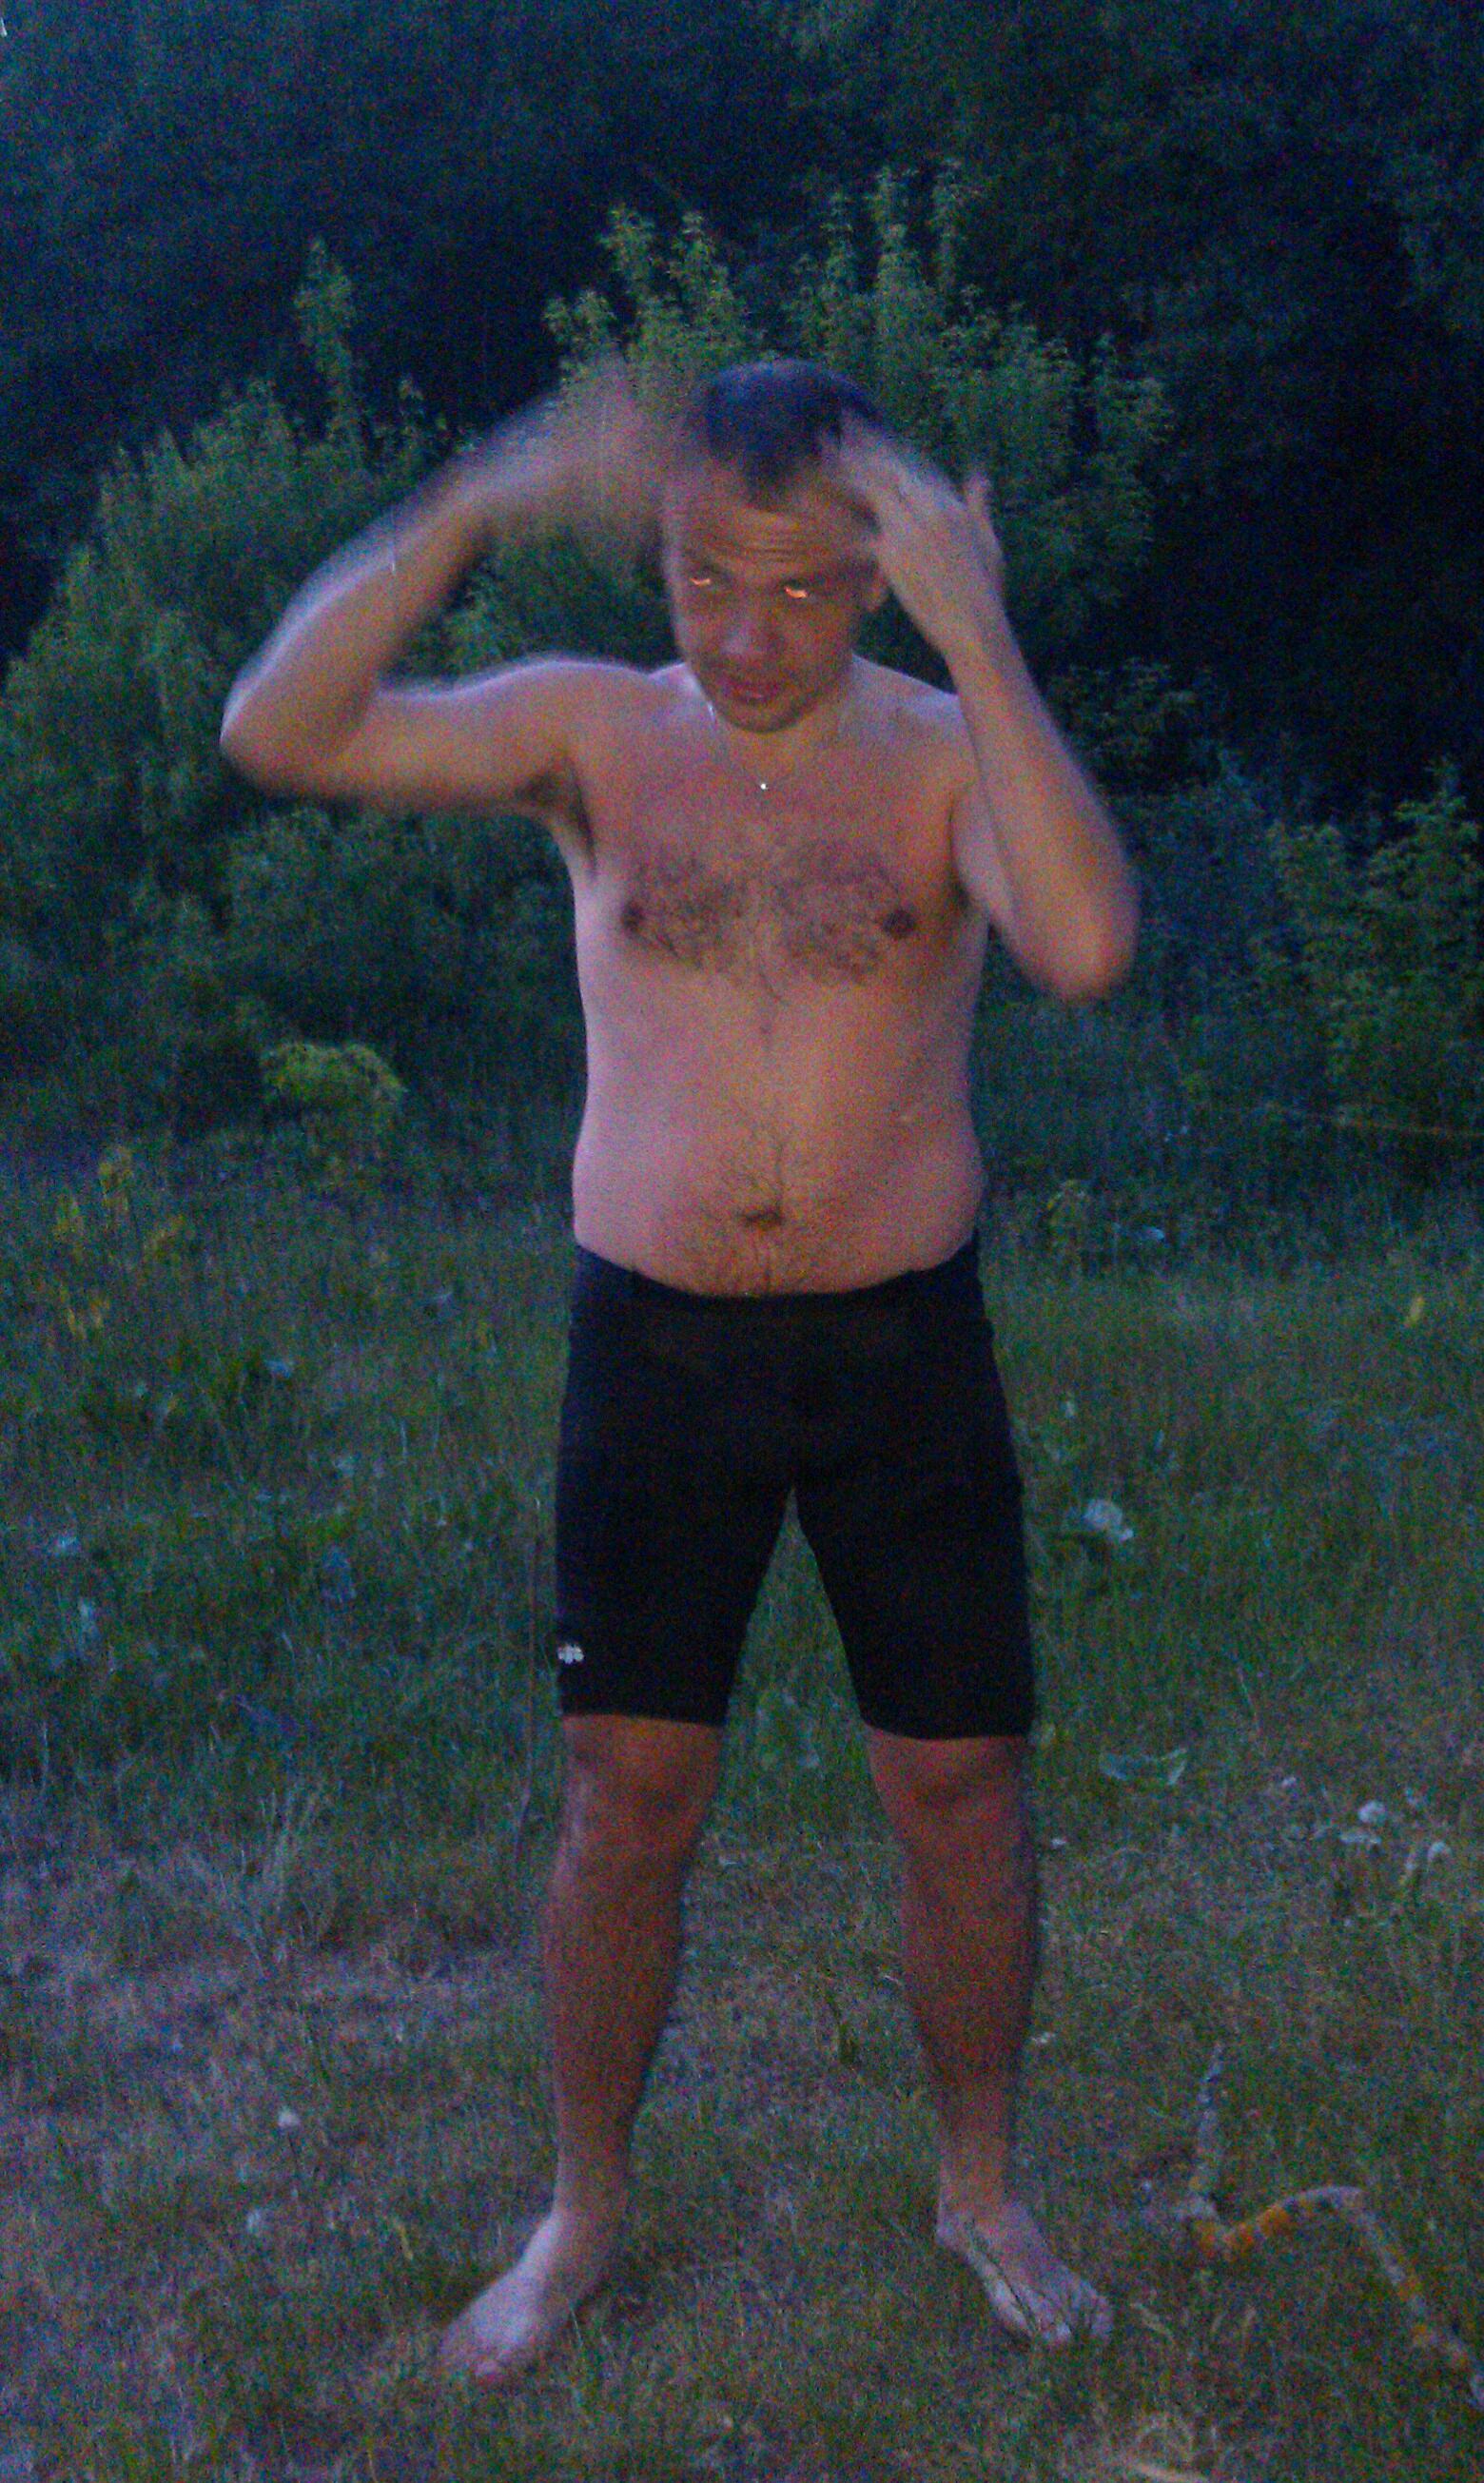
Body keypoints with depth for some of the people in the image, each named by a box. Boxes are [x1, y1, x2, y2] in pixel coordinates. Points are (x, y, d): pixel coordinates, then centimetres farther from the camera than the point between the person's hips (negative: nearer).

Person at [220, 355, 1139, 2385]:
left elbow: (1086, 945, -27)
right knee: (628, 1797, 8)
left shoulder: (952, 755, -5)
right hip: (655, 1345, 1)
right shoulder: (597, 734, -2)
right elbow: (279, 733, -16)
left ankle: (981, 2189, 32)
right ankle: (585, 2207, 30)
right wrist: (476, 506, -26)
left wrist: (977, 635, -29)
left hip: (905, 1345, 0)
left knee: (961, 1791, 8)